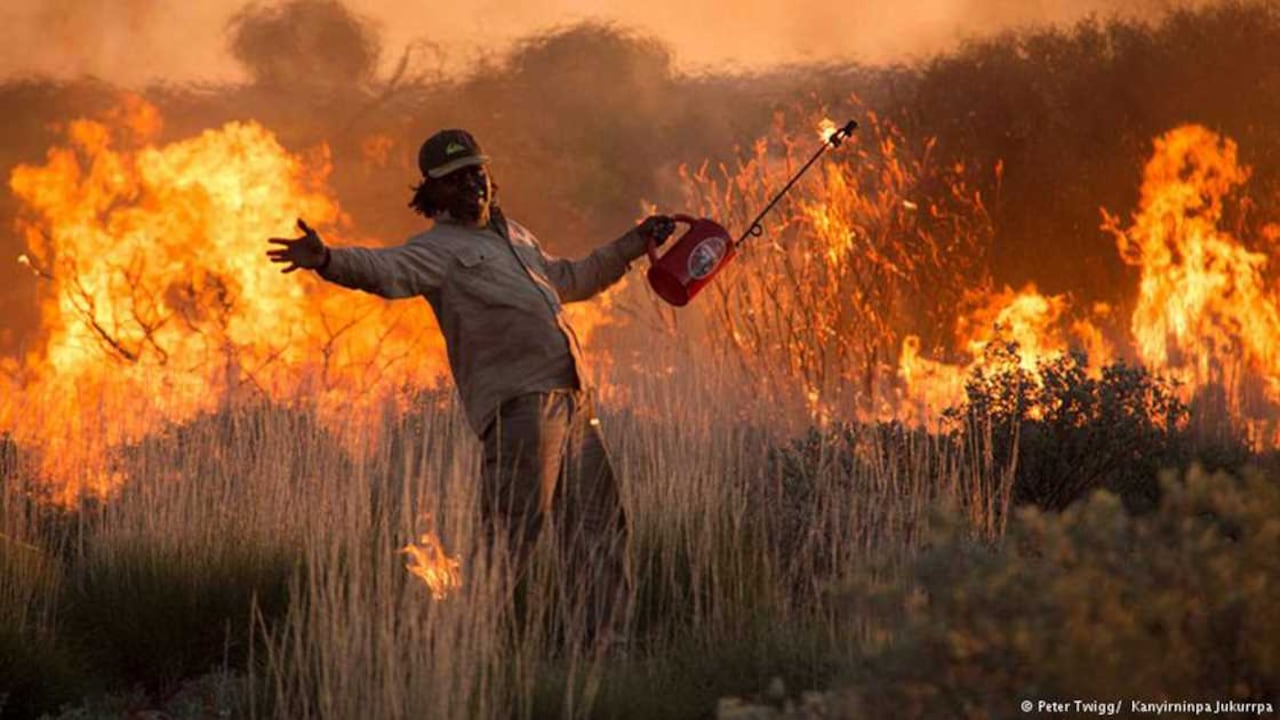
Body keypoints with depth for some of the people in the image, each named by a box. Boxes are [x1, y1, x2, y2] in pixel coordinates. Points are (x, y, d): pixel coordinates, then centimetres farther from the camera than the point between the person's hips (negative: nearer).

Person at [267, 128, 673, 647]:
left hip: (572, 399, 8)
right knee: (514, 532, -16)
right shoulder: (438, 248, -1)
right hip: (519, 403, -8)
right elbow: (387, 269, -22)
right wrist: (327, 260, -41)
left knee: (598, 527, 14)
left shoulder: (514, 235, 26)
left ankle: (607, 642, 25)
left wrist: (633, 244, 45)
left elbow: (569, 280, 43)